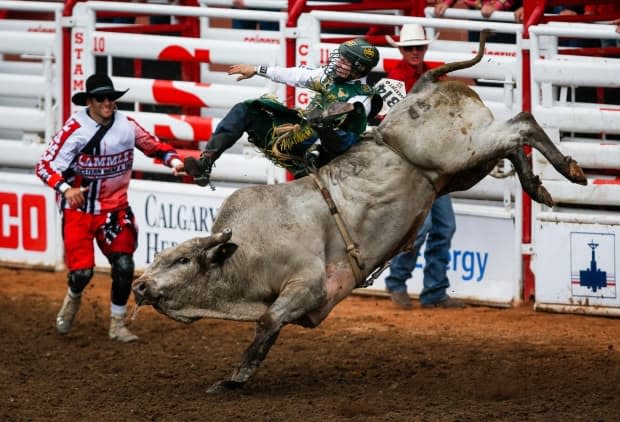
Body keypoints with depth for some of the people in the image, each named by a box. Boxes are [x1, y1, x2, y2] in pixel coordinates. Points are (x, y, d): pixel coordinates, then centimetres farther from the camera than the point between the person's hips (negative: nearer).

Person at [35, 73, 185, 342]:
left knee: (124, 267, -7)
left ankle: (117, 325, 13)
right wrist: (65, 187, -30)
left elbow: (153, 146, 9)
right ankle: (73, 298, 29)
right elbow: (44, 166, -16)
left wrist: (173, 159, -11)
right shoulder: (75, 129, -16)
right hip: (79, 209, -3)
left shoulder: (126, 125, -4)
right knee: (82, 271, -9)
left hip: (114, 209, 3)